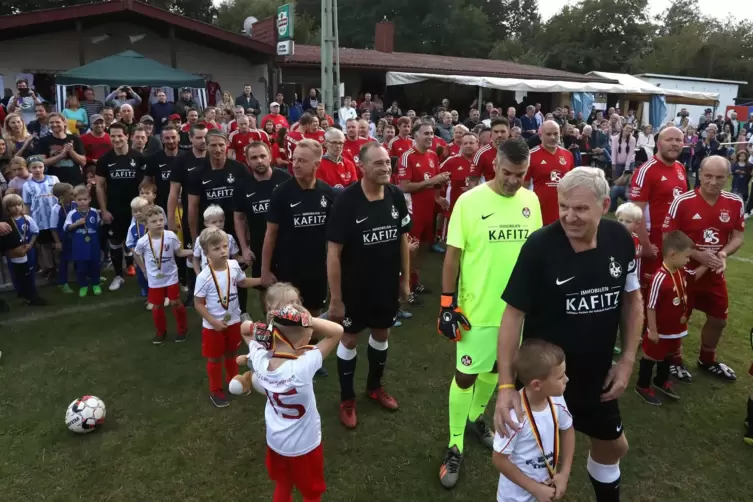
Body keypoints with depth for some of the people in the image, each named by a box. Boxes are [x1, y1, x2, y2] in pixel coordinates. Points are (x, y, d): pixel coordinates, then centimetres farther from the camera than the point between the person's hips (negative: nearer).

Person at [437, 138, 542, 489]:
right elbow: (452, 255, -10)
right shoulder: (469, 201, -14)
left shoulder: (531, 201, 0)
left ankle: (476, 417, 47)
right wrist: (447, 303, -11)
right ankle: (455, 447, 22)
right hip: (477, 309, -4)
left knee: (496, 368, 21)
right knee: (465, 375, 4)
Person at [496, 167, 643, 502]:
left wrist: (627, 361, 0)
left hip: (596, 374, 5)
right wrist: (506, 384, -24)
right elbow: (514, 313, -20)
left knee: (613, 446, 26)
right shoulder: (539, 246, -24)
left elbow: (632, 299, 5)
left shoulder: (620, 240, -9)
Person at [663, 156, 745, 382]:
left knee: (719, 318, 18)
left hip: (715, 273, 5)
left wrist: (723, 254, -17)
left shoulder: (735, 203, -4)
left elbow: (738, 236, 3)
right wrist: (697, 255, -25)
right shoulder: (682, 202, -18)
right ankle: (674, 361, 31)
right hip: (684, 271, -5)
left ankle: (707, 360, 42)